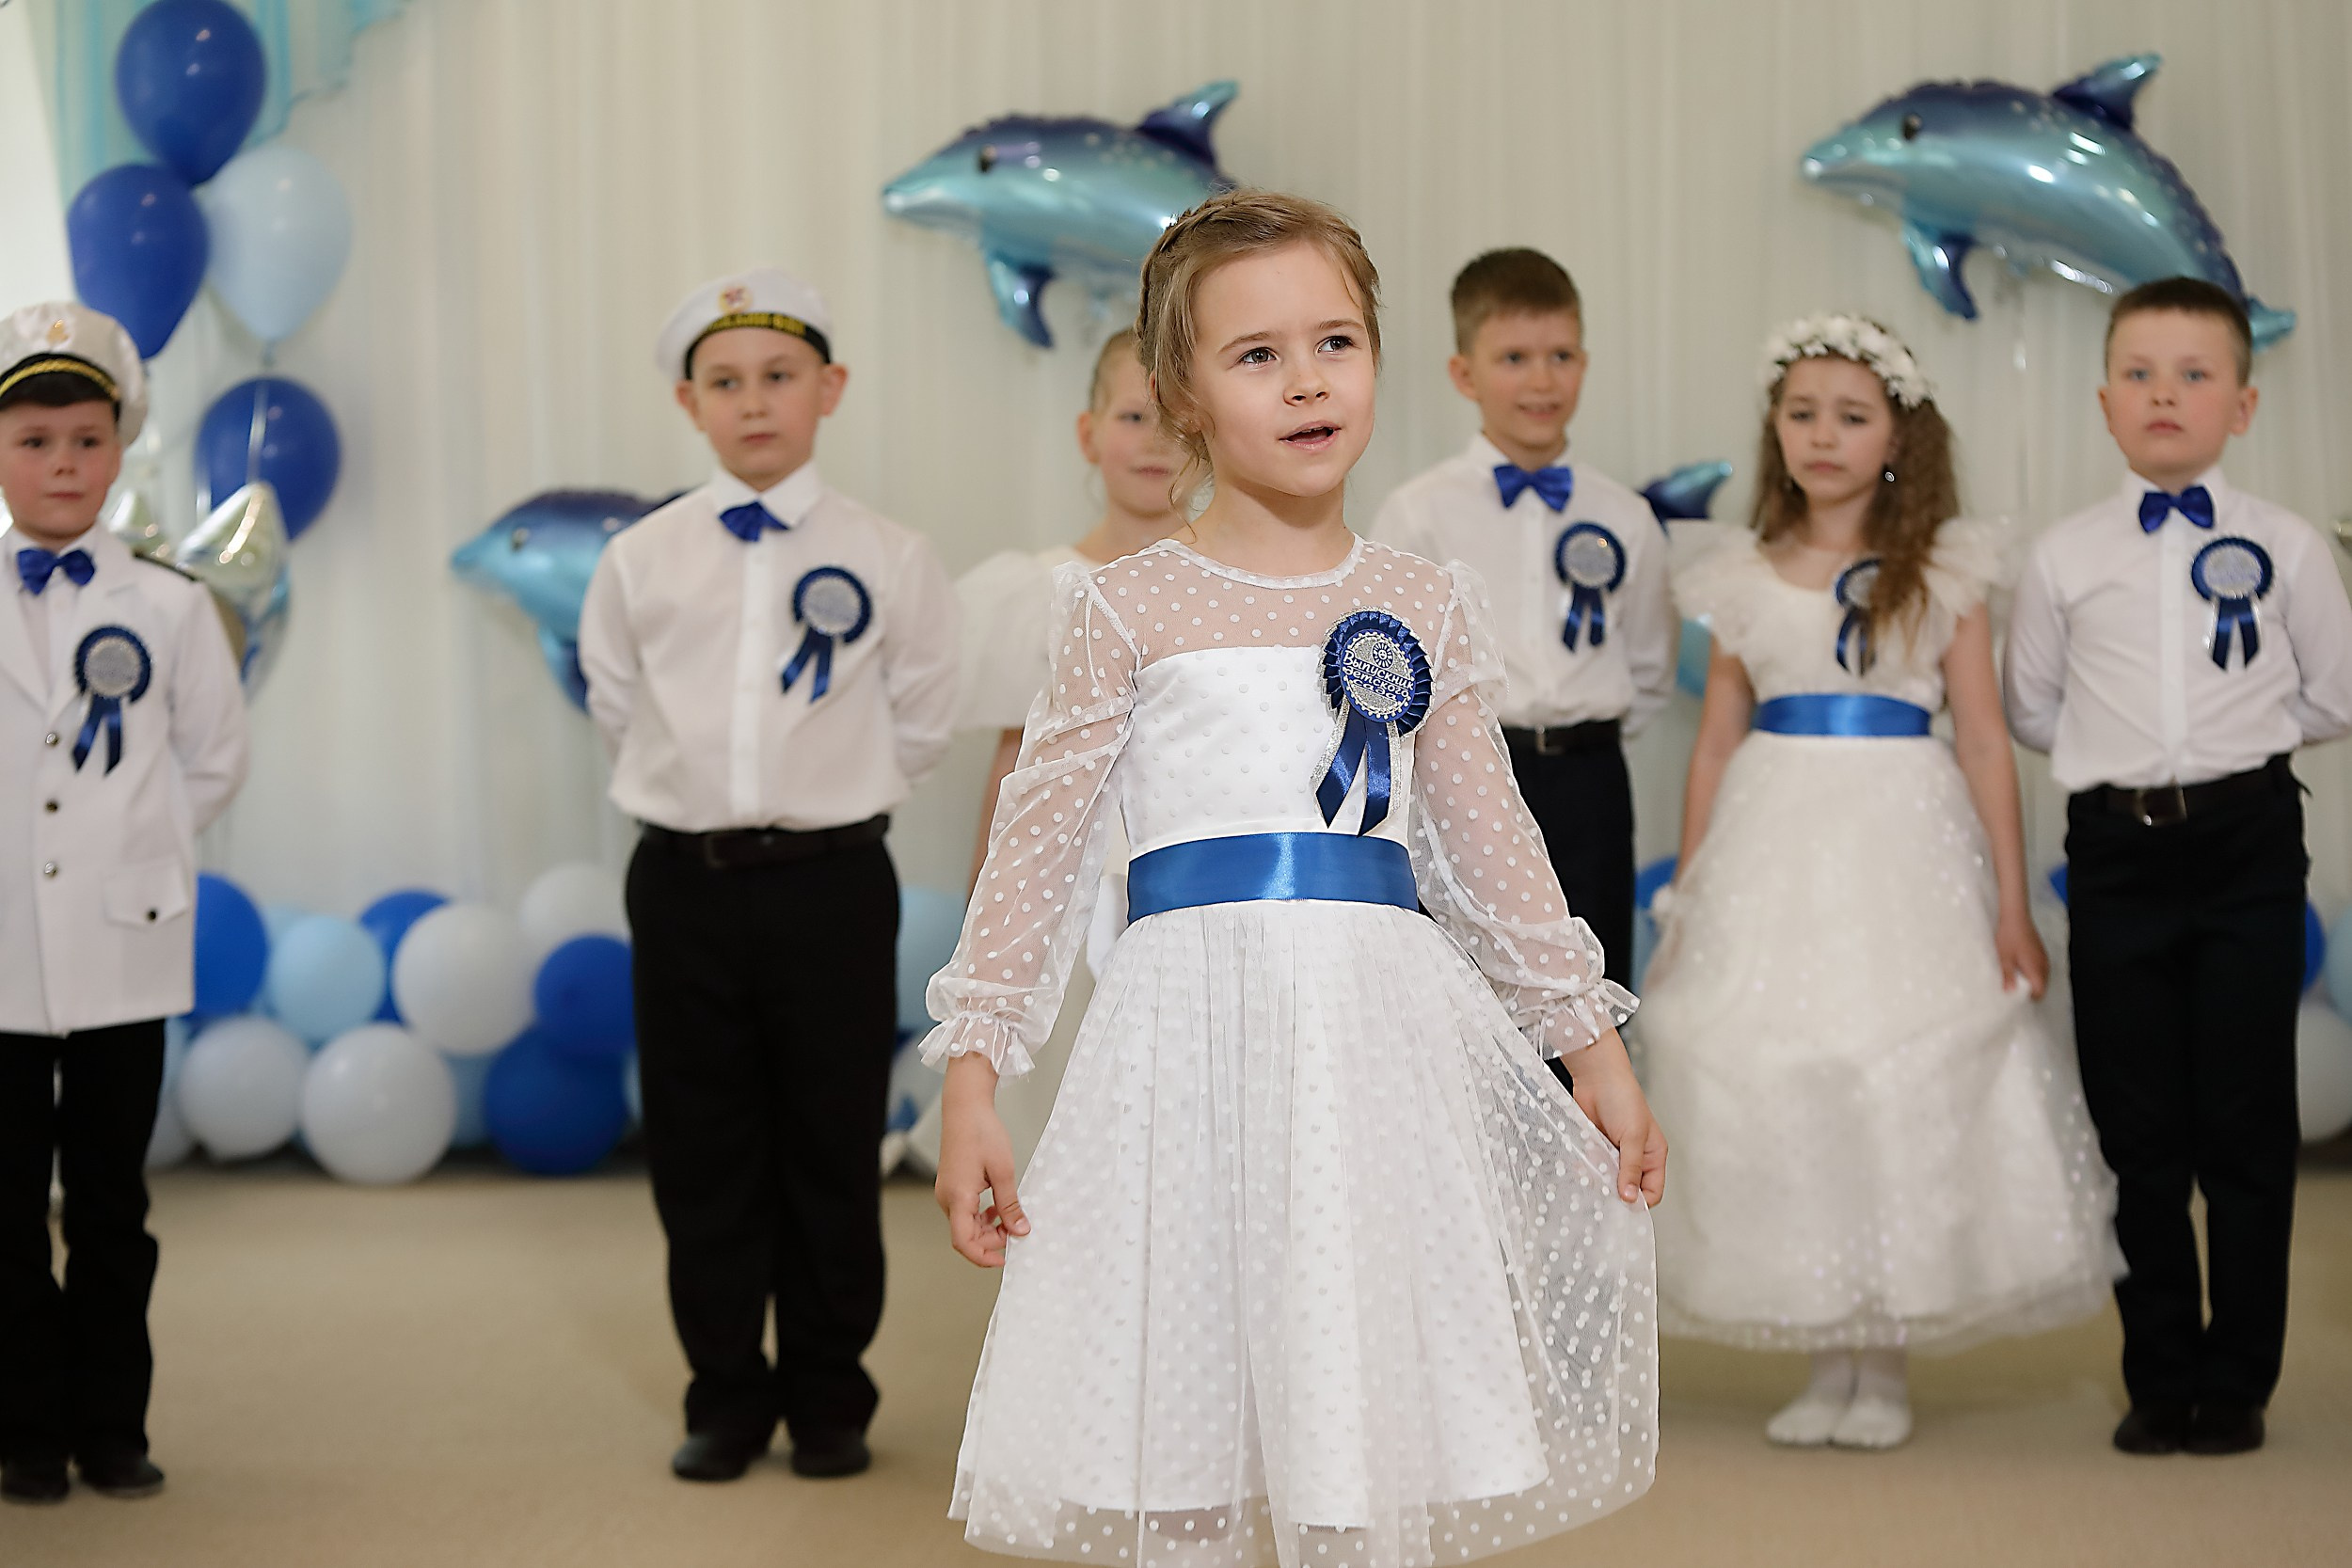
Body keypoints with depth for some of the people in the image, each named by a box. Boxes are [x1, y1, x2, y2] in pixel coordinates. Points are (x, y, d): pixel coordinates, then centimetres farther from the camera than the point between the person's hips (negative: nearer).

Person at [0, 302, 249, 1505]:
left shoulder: (169, 608, 3)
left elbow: (213, 761, 11)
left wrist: (133, 848, 5)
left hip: (123, 948, 1)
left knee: (112, 1204, 7)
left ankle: (112, 1427, 16)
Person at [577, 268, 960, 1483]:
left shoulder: (887, 559, -2)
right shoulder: (639, 561, 2)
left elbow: (919, 720, 7)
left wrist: (830, 792, 6)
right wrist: (690, 791, 9)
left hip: (830, 881, -1)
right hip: (684, 885, 2)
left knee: (833, 1155, 6)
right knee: (700, 1158, 7)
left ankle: (828, 1399, 19)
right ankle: (727, 1399, 19)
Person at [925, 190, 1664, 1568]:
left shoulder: (1421, 606, 11)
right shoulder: (1130, 608, 3)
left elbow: (1492, 844, 15)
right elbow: (1040, 842, 3)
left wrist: (1598, 1049, 13)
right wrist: (973, 1077, -2)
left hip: (1381, 1026, 2)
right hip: (1196, 1021, -2)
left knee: (1382, 1457, 3)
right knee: (1179, 1445, 1)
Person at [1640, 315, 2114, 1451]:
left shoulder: (1943, 568, 2)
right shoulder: (1744, 575, 8)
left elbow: (1983, 737, 1)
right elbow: (1716, 739, 11)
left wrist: (2013, 909, -2)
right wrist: (1686, 901, 9)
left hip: (1904, 848, -2)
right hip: (1774, 850, 2)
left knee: (1905, 1099, -1)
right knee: (1774, 1099, 2)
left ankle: (1887, 1367, 13)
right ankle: (1827, 1363, 15)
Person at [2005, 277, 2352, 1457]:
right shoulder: (2064, 557, 3)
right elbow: (2032, 709, 12)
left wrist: (2234, 737, 5)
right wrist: (2126, 751, 6)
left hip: (2246, 842, -1)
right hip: (2116, 850, 1)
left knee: (2245, 1128, 3)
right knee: (2139, 1135, 6)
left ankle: (2237, 1382, 12)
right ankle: (2160, 1380, 16)